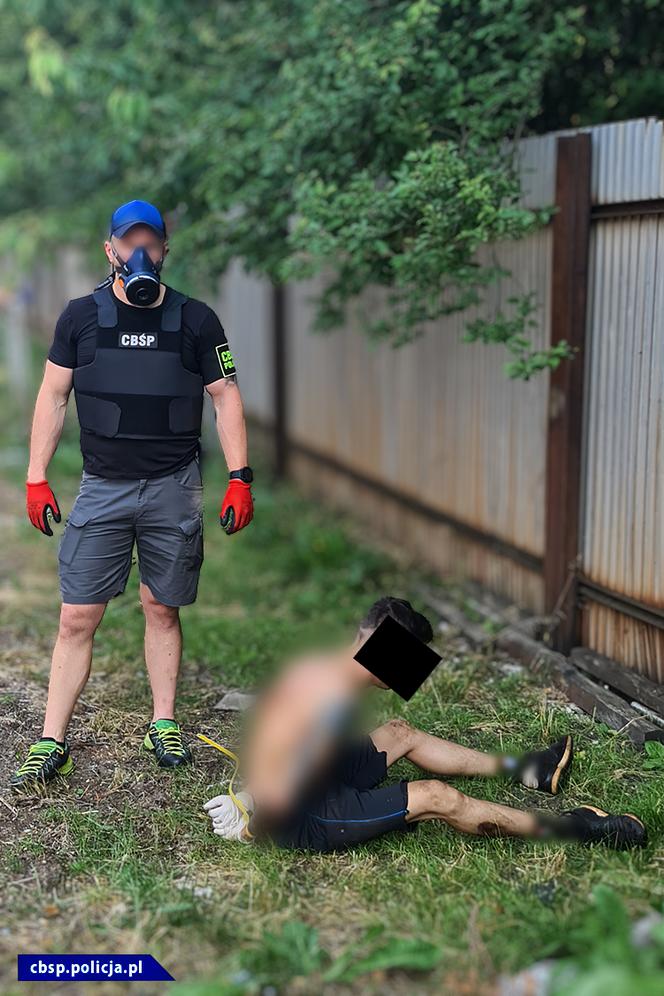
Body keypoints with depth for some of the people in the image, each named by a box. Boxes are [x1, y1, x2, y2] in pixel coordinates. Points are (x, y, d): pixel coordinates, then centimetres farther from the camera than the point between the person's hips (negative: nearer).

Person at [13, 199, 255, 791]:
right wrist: (36, 478, 1)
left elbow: (226, 397, 5)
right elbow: (53, 396, 7)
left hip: (174, 488, 0)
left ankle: (164, 726, 23)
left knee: (162, 609, 8)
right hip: (102, 486, 0)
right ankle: (51, 743, 7)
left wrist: (240, 479, -2)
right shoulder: (82, 316, 3)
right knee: (78, 617, -1)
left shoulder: (195, 320, 2)